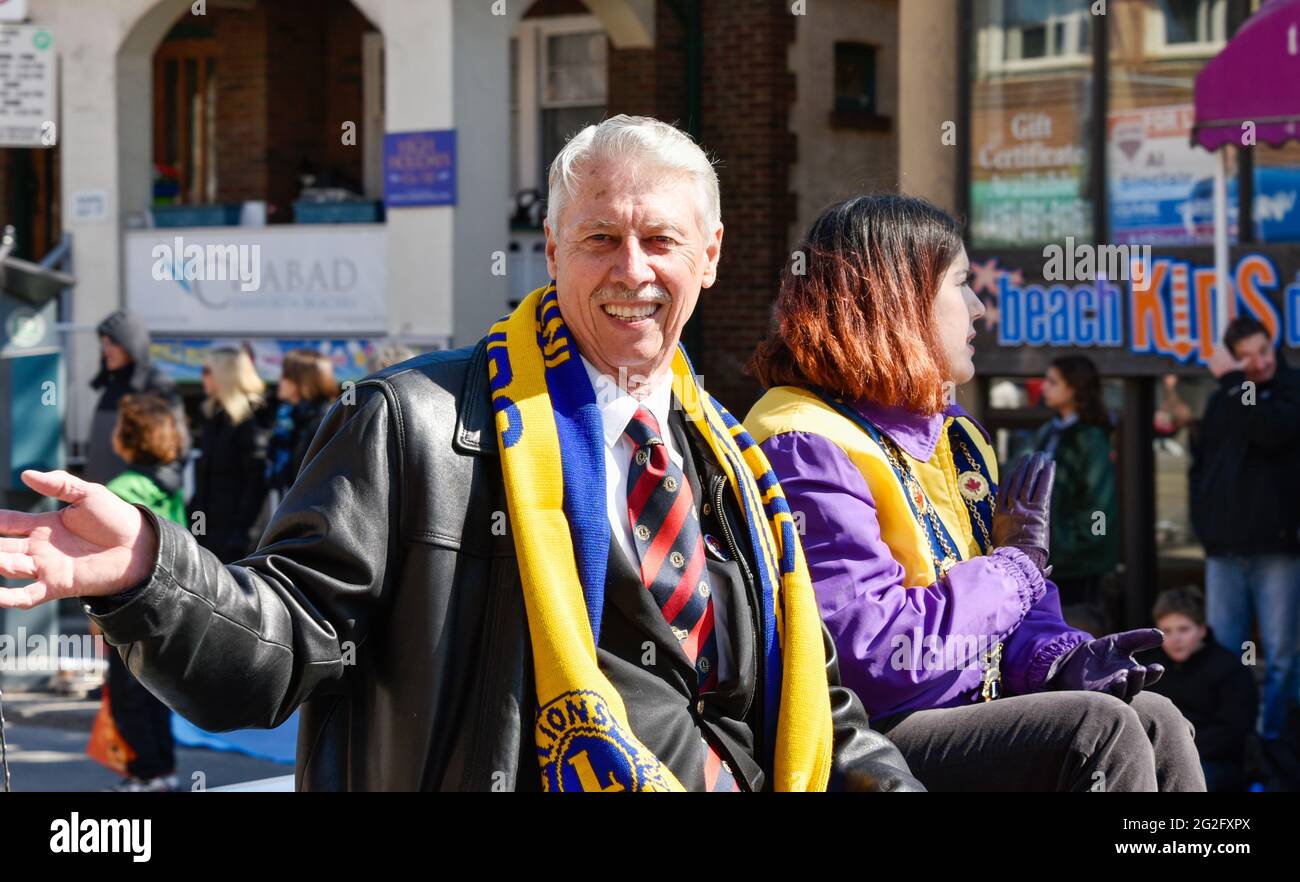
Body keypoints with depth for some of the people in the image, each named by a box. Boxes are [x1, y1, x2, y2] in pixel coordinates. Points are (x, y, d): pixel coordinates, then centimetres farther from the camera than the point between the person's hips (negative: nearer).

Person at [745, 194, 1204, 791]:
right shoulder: (806, 448, -15)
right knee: (1100, 731, -23)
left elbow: (1013, 608, 20)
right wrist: (1012, 563, -11)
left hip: (973, 714, 9)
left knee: (1154, 722, -11)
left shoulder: (953, 436, 18)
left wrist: (1058, 658, -4)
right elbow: (875, 656, -23)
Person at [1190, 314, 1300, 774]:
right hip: (1225, 547, 3)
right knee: (1221, 650, 3)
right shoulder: (1221, 400, 14)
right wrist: (1204, 516, 10)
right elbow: (1199, 461, 23)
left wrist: (1233, 381, -14)